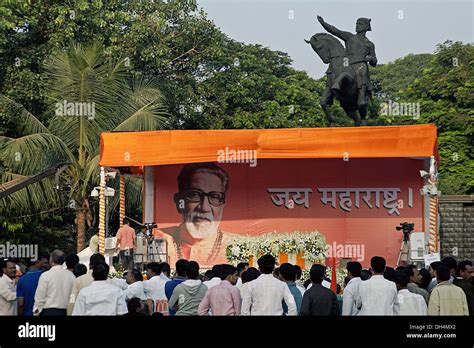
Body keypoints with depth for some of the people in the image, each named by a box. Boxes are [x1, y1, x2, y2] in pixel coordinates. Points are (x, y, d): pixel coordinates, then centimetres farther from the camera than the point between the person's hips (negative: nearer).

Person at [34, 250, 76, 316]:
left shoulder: (45, 275, -6)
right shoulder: (71, 275, 3)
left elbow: (40, 298, -5)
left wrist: (36, 313, 3)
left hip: (49, 312, -4)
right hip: (65, 312, 4)